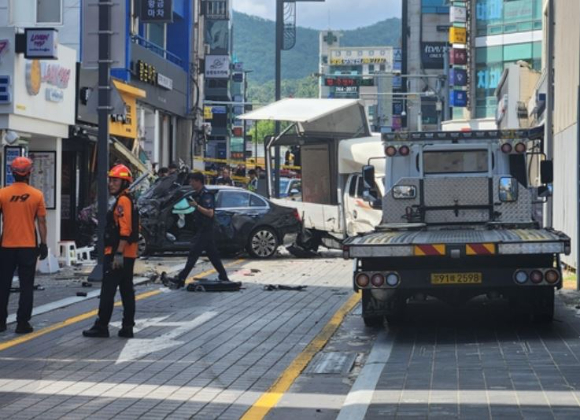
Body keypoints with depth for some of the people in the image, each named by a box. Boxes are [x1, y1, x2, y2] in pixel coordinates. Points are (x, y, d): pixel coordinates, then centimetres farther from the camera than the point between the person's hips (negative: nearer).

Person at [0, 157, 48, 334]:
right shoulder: (37, 195, -4)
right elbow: (41, 221, -2)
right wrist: (43, 244, 5)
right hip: (28, 246, -1)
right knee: (26, 286, 4)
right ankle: (22, 323, 1)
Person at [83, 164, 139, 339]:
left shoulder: (123, 200, -14)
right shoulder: (127, 200, 18)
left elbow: (125, 230, -22)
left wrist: (118, 254, -25)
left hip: (118, 255, -10)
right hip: (127, 255, 10)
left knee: (108, 290, -7)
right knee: (126, 290, 10)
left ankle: (101, 326, -4)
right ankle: (127, 327, 13)